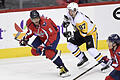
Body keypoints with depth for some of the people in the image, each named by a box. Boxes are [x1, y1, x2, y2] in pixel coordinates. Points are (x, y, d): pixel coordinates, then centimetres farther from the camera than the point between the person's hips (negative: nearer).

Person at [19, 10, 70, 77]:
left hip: (54, 34, -8)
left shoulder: (44, 23, -37)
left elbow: (51, 36, -34)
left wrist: (43, 45, -37)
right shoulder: (29, 23, -15)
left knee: (49, 52, -26)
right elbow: (30, 31, 9)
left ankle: (63, 69, -24)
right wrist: (25, 39, 2)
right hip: (42, 36, 8)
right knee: (34, 51, 0)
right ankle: (54, 52, 15)